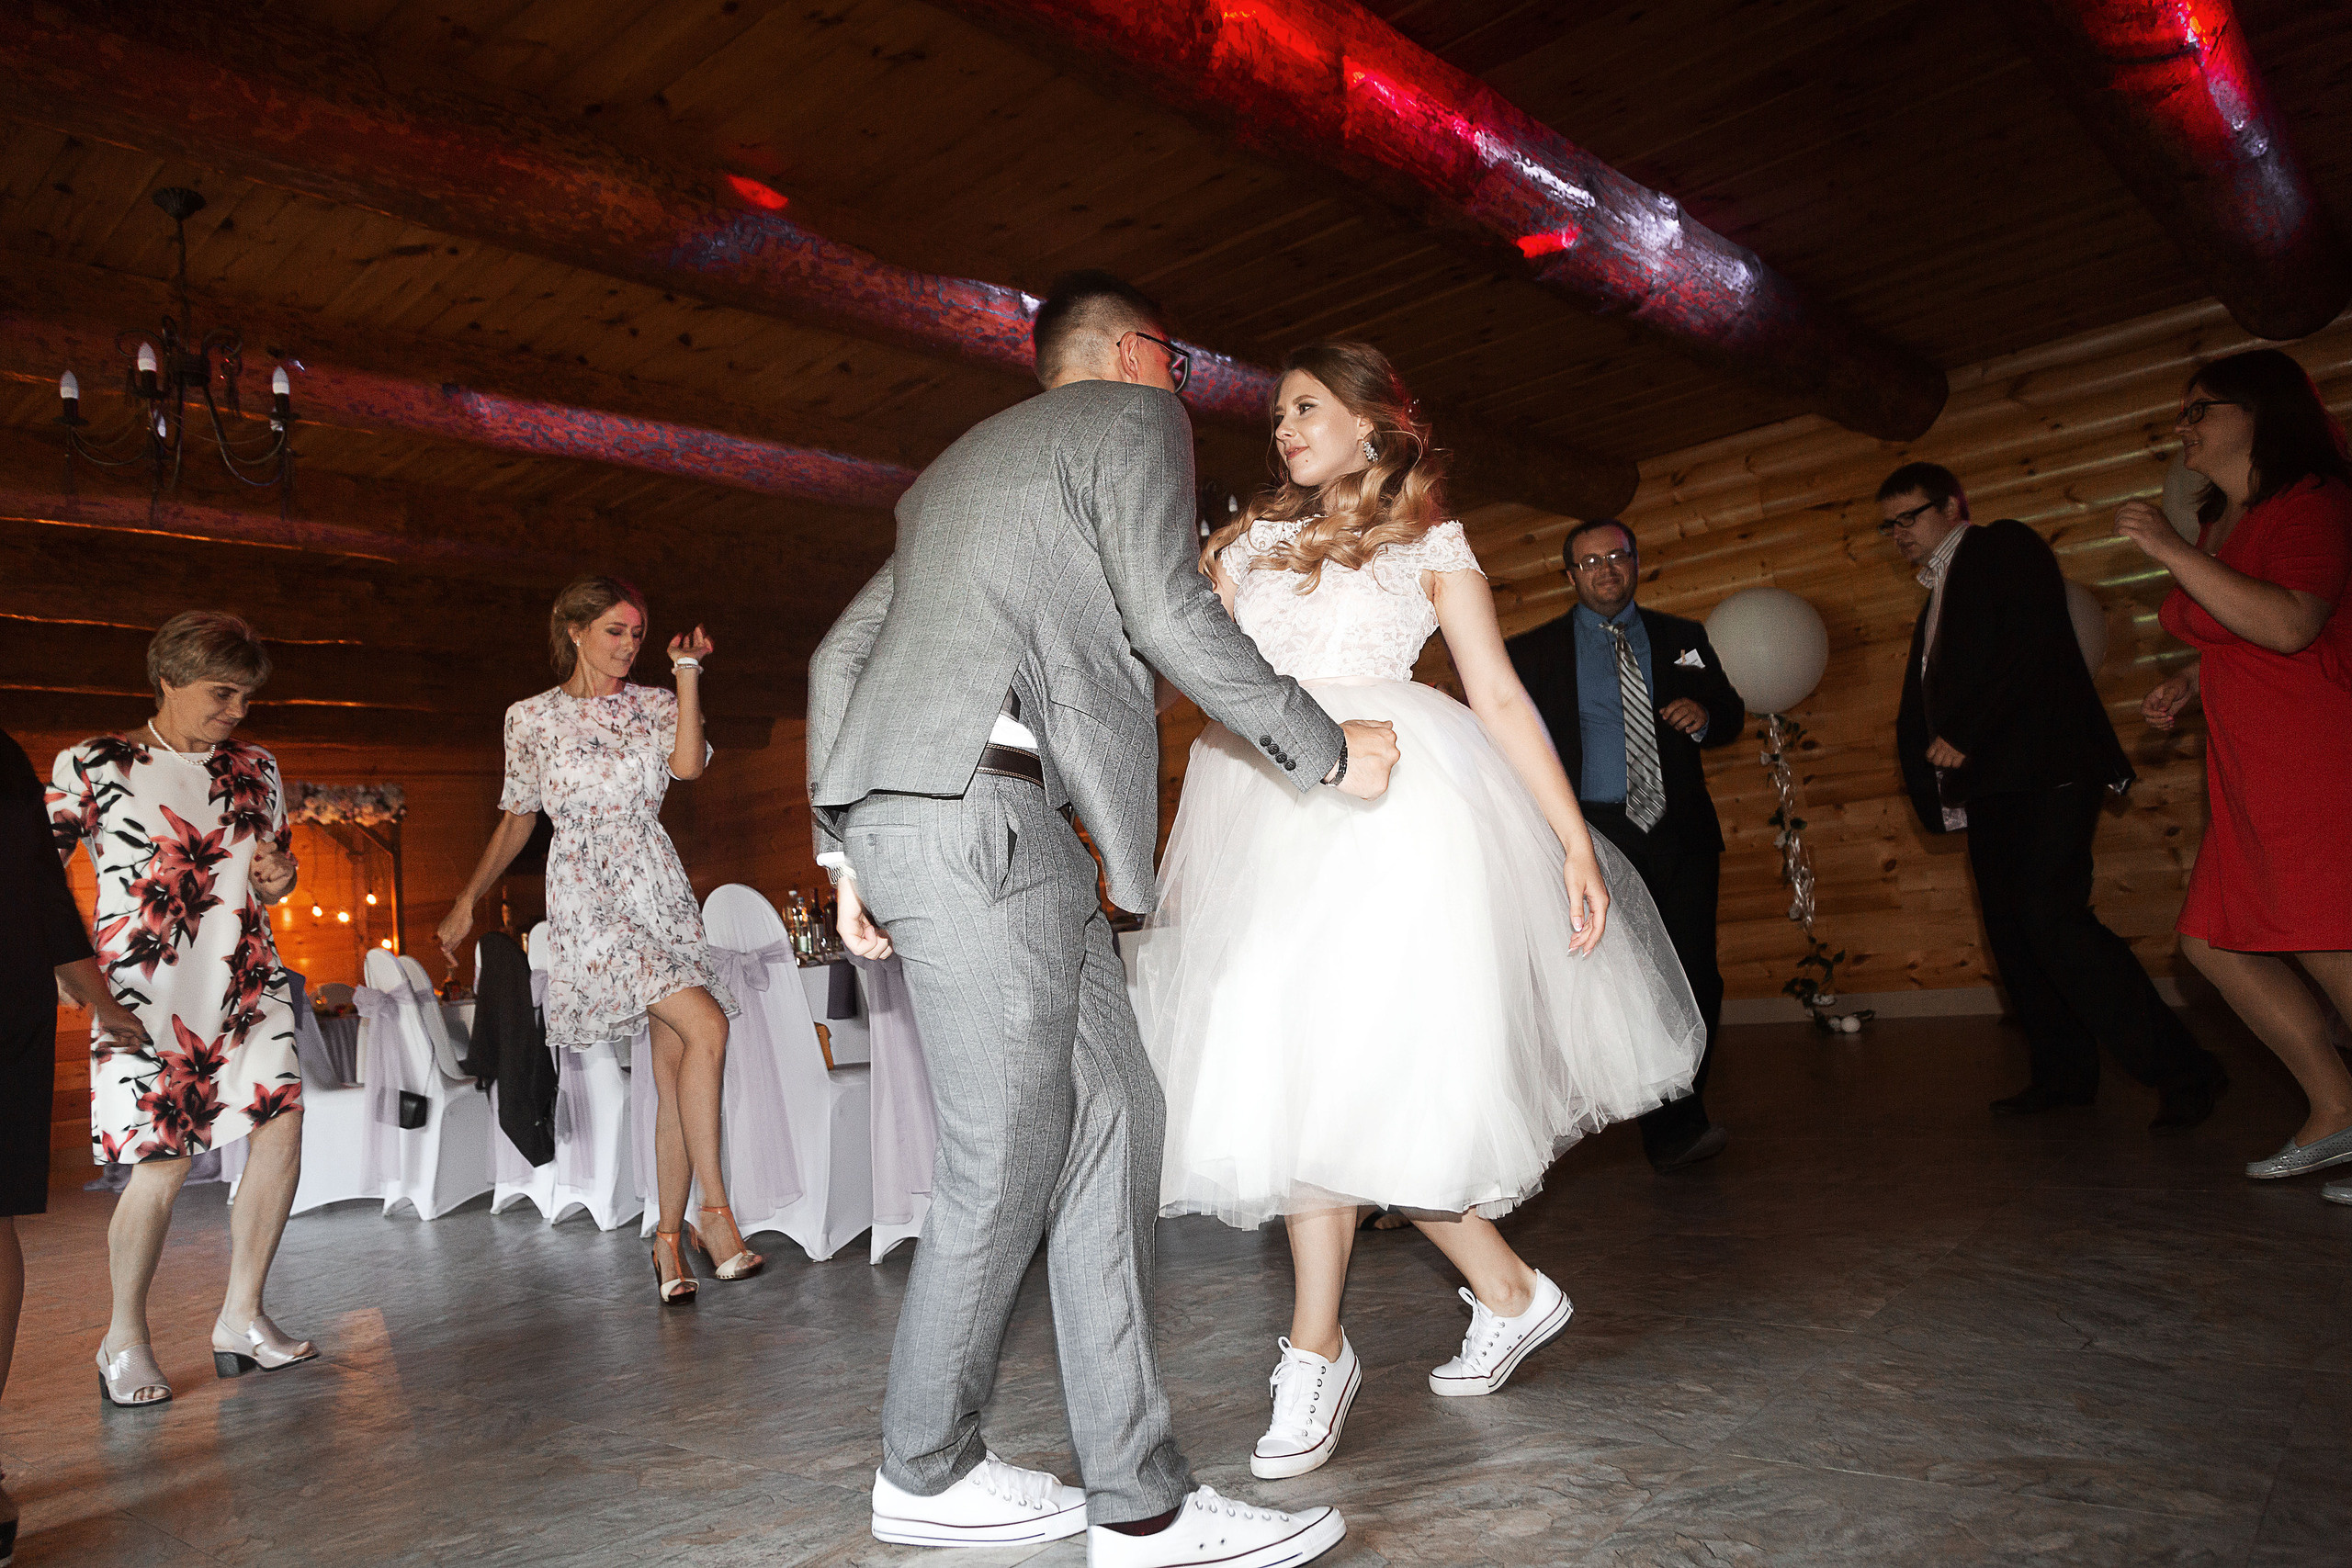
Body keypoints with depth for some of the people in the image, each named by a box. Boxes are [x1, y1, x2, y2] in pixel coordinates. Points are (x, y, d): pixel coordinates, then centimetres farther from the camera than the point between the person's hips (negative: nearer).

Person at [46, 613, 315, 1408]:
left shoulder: (256, 768, 13)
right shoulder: (93, 766, -1)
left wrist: (280, 879, 0)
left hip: (249, 979, 5)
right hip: (150, 991, -4)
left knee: (281, 1121, -7)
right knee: (164, 1157, -4)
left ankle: (240, 1318, 8)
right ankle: (124, 1338, 19)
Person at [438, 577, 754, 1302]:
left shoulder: (654, 706, 10)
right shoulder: (531, 718, 7)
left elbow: (688, 764, -11)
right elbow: (517, 818, 16)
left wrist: (687, 673, -10)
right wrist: (466, 902, 17)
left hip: (659, 890, 4)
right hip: (587, 896, -4)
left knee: (674, 1070, 1)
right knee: (706, 1025, -21)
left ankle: (669, 1238, 12)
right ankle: (714, 1211, -12)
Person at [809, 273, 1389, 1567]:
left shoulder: (965, 463, 31)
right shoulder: (1131, 416, 7)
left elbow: (841, 654, 25)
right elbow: (1171, 618, -6)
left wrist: (844, 846, 23)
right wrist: (1328, 754, 3)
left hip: (897, 816, 9)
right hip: (979, 806, -9)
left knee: (1109, 1115, 6)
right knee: (1005, 1160, -1)